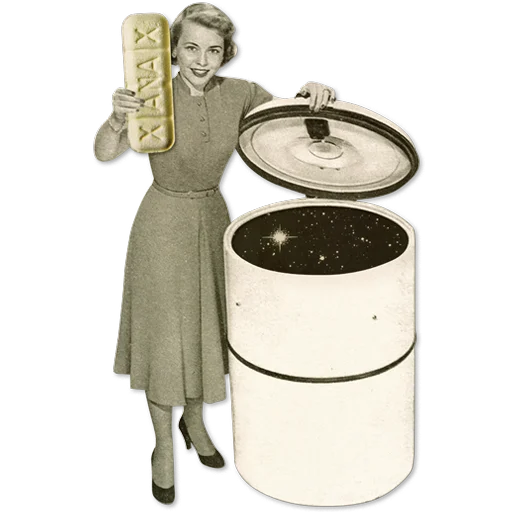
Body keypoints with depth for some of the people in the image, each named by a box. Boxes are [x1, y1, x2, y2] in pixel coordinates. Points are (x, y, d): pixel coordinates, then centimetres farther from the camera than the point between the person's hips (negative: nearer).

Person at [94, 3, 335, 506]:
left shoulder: (238, 92, -8)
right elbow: (103, 154, -31)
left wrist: (314, 96, -20)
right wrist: (116, 119, -53)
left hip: (213, 218, 4)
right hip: (163, 223, -4)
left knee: (207, 327, 17)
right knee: (164, 336, 5)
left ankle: (194, 421, 42)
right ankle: (163, 445, 26)